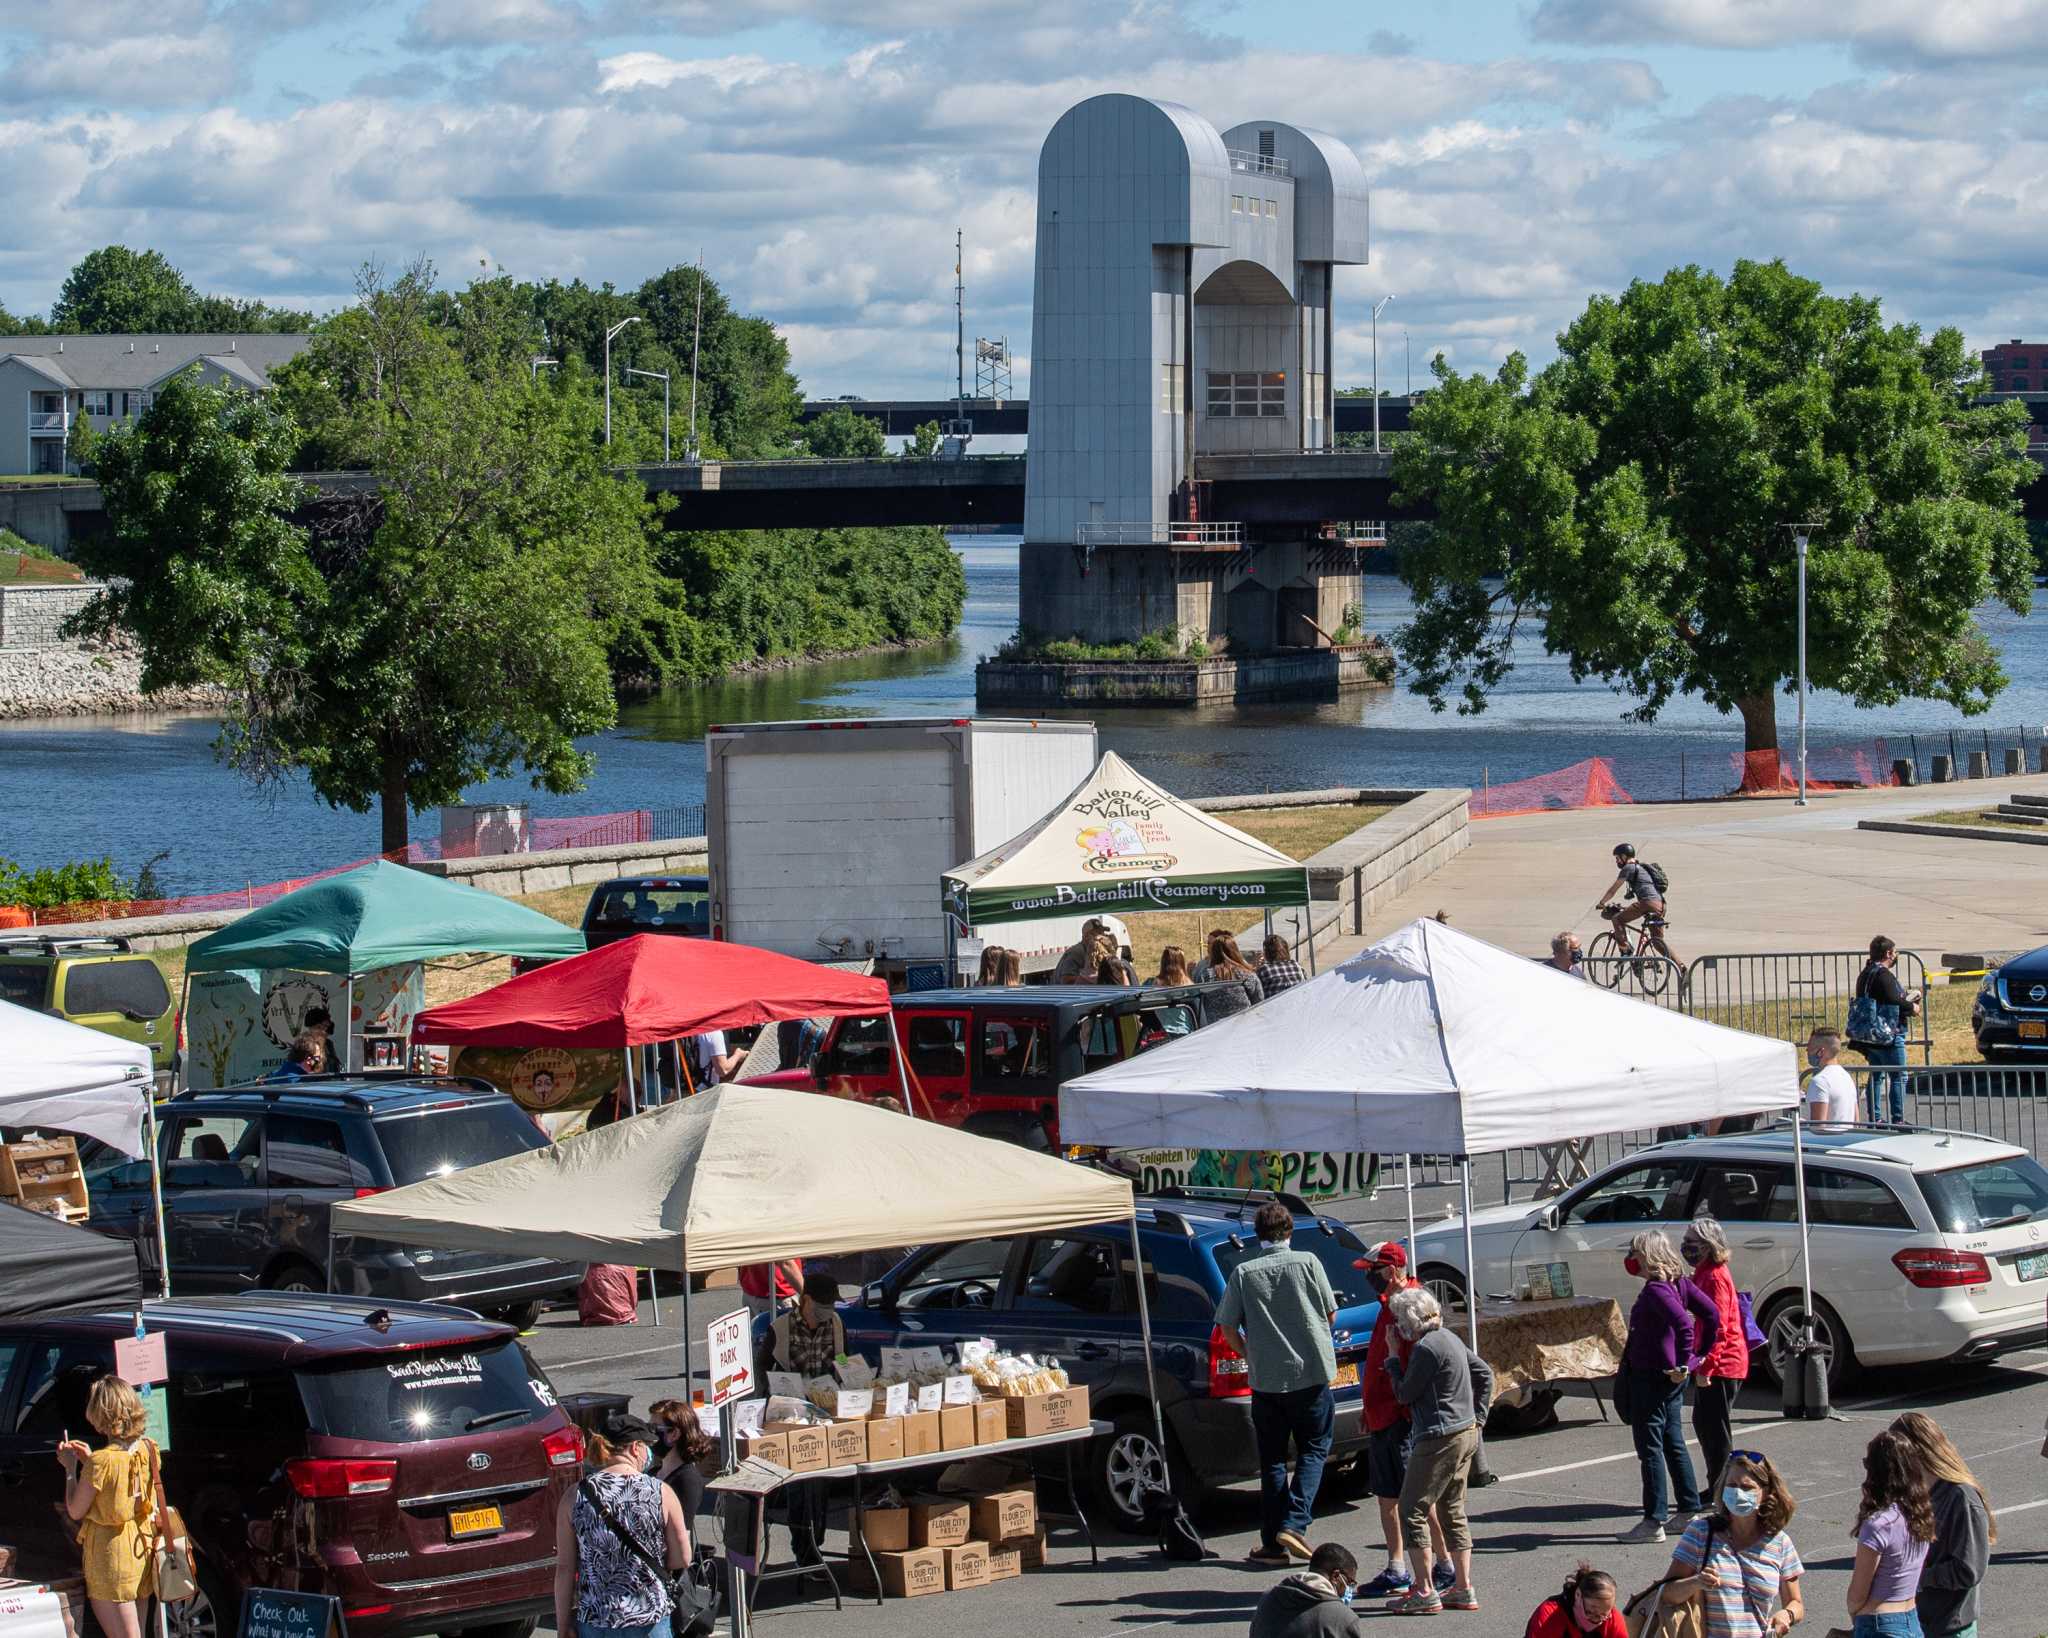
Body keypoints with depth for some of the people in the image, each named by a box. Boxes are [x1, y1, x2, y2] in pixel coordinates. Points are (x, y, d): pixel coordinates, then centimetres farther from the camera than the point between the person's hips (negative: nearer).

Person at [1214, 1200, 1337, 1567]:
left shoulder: (1244, 1273, -4)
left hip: (1266, 1380, 1)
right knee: (1313, 1451, 11)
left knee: (1272, 1460, 11)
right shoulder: (1307, 1263, -5)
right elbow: (1330, 1314, 4)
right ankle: (1293, 1525, -6)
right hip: (1312, 1372, -1)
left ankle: (1273, 1543, 10)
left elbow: (1228, 1330, -2)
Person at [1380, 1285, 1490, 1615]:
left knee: (1412, 1511, -3)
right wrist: (1478, 1416, 19)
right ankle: (1463, 1589, 16)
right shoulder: (1451, 1339, 11)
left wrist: (1393, 1364, 6)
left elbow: (1405, 1394, -11)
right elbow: (1485, 1373, 20)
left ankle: (1424, 1593, -4)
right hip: (1467, 1433, 10)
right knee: (1453, 1511, 15)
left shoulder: (1426, 1348, -17)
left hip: (1440, 1439, -10)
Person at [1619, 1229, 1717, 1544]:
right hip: (1670, 1378, 10)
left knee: (1650, 1449, -4)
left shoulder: (1655, 1290, -20)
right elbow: (1710, 1315, 10)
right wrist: (1698, 1356, 13)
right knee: (1673, 1444, 18)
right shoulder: (1678, 1282, 7)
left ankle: (1653, 1521, -2)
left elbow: (1684, 1325, -33)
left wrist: (1682, 1363, -24)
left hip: (1651, 1379, -10)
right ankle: (1690, 1509, 24)